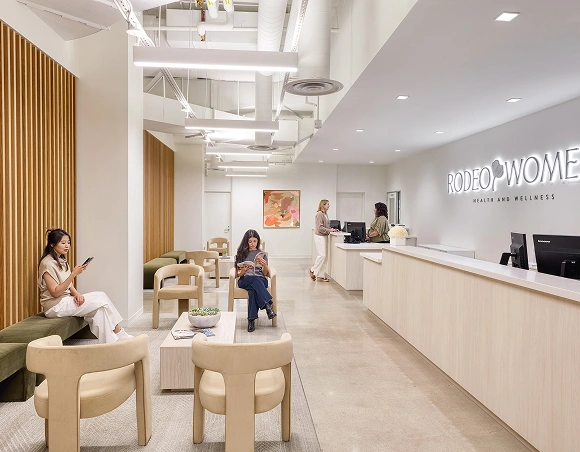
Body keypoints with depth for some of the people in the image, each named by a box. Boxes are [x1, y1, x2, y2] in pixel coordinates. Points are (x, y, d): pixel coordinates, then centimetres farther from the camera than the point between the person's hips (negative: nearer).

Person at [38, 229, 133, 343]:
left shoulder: (62, 261, 14)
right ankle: (119, 334, -9)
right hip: (54, 306, -8)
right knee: (101, 301, -17)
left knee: (100, 295, -11)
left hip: (66, 299, 8)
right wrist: (74, 274, -26)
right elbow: (55, 292, -20)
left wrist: (76, 293, -8)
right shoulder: (47, 263, -14)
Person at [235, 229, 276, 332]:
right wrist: (245, 270, -14)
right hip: (244, 281, -1)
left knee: (252, 290, -37)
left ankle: (251, 320, -42)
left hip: (260, 280, 1)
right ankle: (267, 305, -46)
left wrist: (265, 265, -11)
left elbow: (265, 273, 11)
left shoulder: (262, 254, 20)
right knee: (255, 279, -39)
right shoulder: (242, 253, 18)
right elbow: (239, 274, 9)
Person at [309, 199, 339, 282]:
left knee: (324, 255, 9)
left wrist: (332, 229, 5)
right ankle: (313, 270, 5)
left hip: (325, 236, 9)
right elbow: (320, 228, -20)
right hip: (320, 236, -9)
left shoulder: (325, 214, 13)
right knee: (322, 255, -11)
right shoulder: (319, 214, -15)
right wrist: (329, 230, -20)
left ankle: (321, 274, 15)